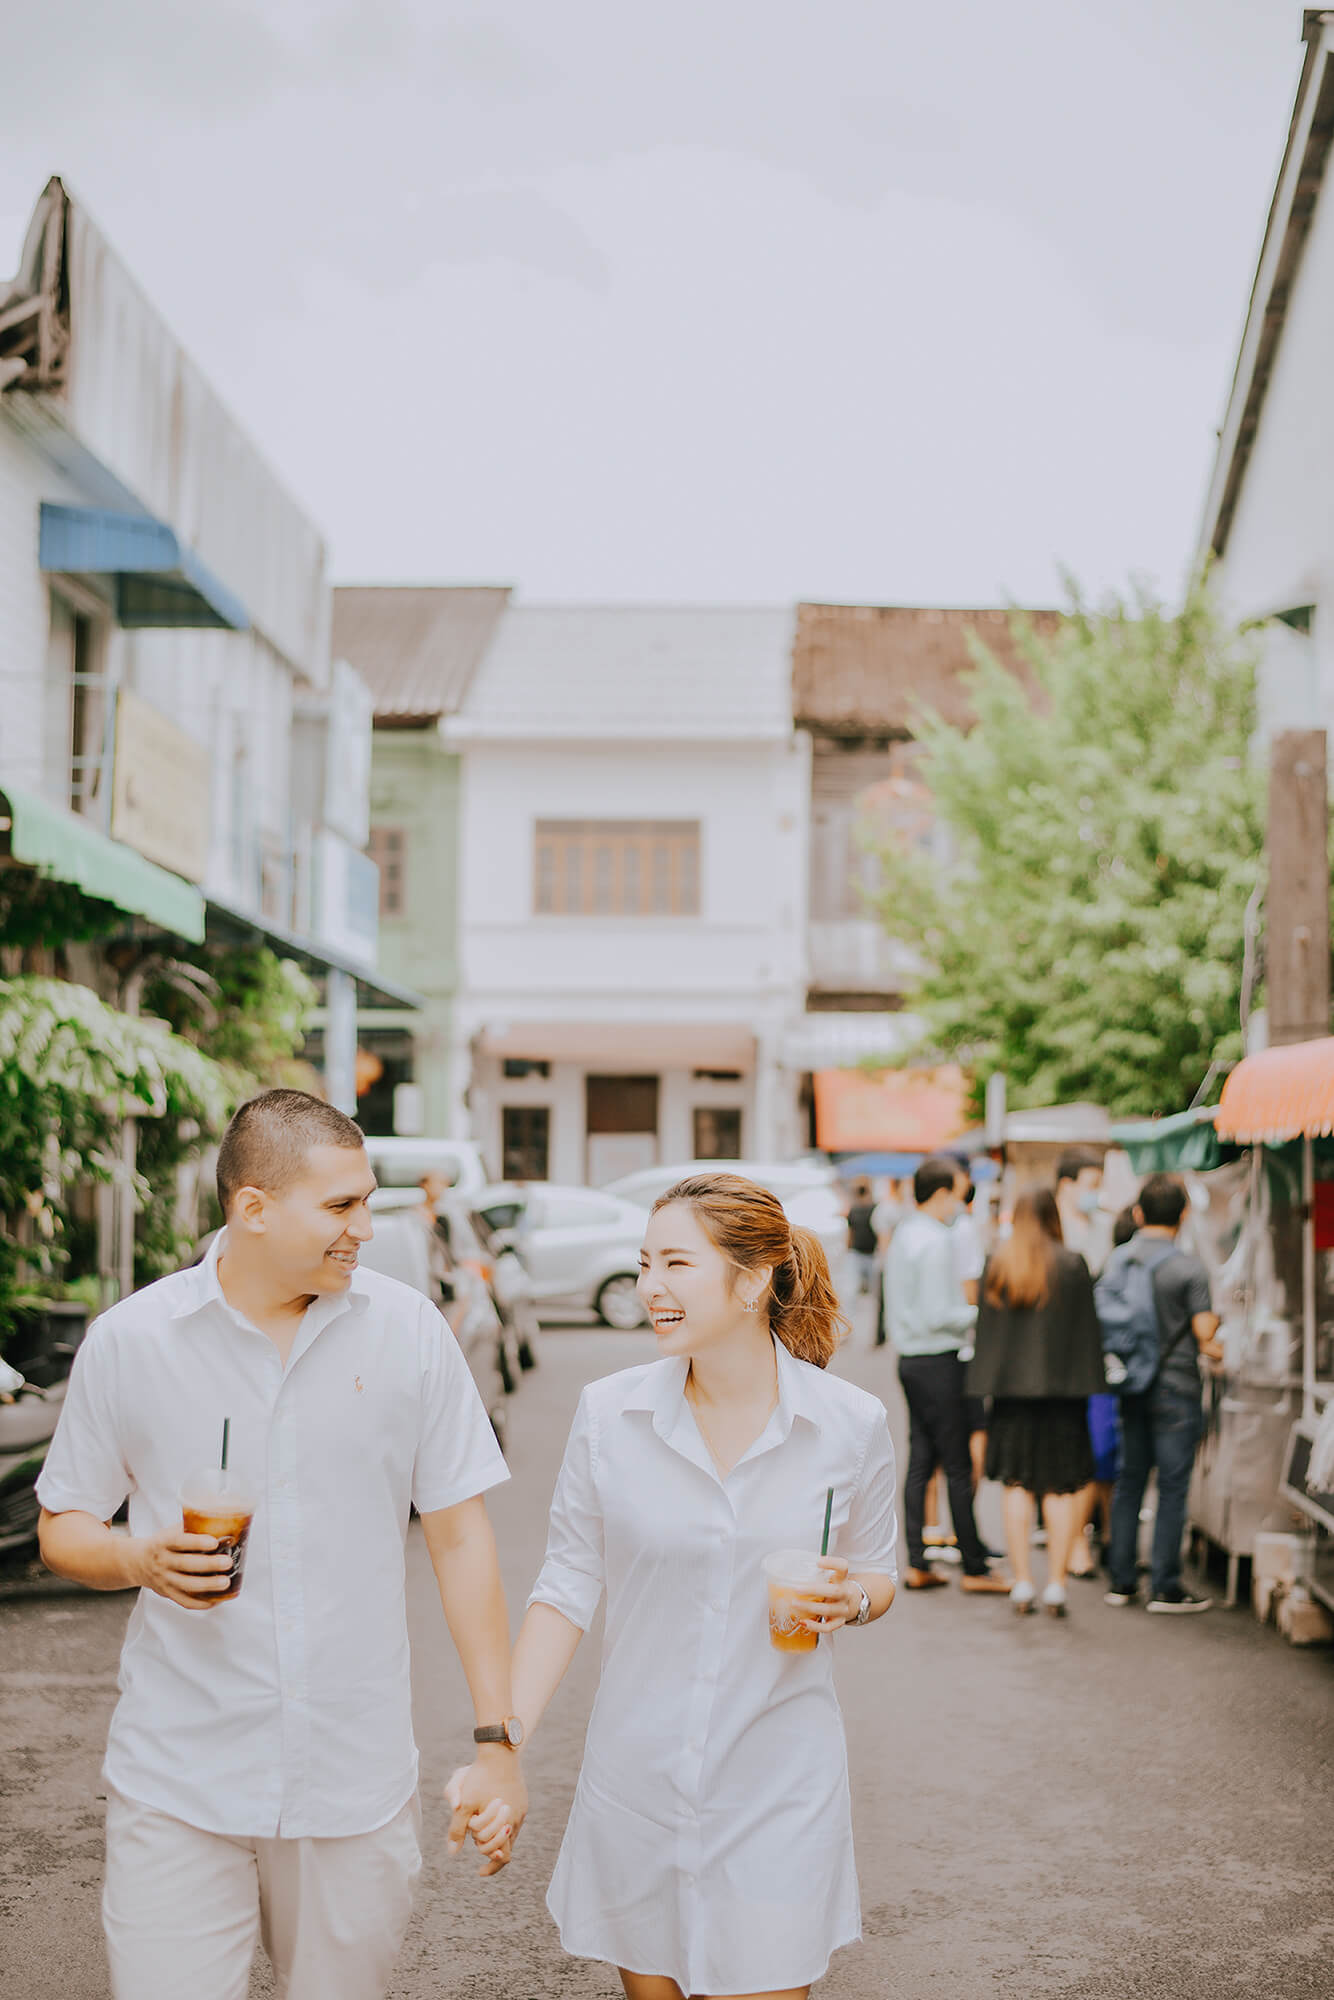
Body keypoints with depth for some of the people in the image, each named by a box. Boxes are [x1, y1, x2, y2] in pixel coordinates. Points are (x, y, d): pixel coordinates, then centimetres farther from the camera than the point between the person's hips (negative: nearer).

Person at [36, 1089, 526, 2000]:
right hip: (180, 1783, -1)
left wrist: (497, 1741, 0)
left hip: (358, 1783, 1)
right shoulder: (129, 1339, -2)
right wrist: (140, 1559, -15)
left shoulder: (408, 1329, 0)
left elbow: (461, 1538, 3)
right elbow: (63, 1530, 8)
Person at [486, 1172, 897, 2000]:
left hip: (779, 1785, -1)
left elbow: (878, 1573, 8)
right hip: (637, 1778, 1)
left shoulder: (851, 1423, -7)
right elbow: (567, 1591, 0)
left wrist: (850, 1599, -15)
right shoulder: (608, 1413, -5)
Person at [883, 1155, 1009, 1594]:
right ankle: (973, 1567, 1)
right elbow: (939, 1315, -20)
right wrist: (982, 1313, -7)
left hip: (910, 1358, 9)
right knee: (958, 1467, -3)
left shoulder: (902, 1236, 12)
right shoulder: (936, 1241, -17)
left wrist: (963, 1310, 17)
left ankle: (916, 1564, 11)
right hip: (938, 1363, -9)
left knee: (920, 1460, 10)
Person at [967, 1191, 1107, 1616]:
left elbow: (984, 1330, 4)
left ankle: (1021, 1583, 7)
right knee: (1060, 1490, 4)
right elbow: (1087, 1330, -3)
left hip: (1011, 1389, 2)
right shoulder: (1071, 1265, -5)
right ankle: (1055, 1585, 3)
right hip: (1061, 1389, -2)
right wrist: (1087, 1384, 3)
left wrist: (986, 1384, 8)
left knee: (1017, 1487, 9)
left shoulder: (996, 1265, 2)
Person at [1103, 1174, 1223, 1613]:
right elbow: (1205, 1331, -13)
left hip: (1130, 1386, 5)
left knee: (1129, 1481, 12)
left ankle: (1122, 1581, 17)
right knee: (1172, 1487, 1)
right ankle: (1165, 1587, 4)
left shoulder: (1117, 1259, 3)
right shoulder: (1189, 1267, -13)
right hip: (1176, 1387, -5)